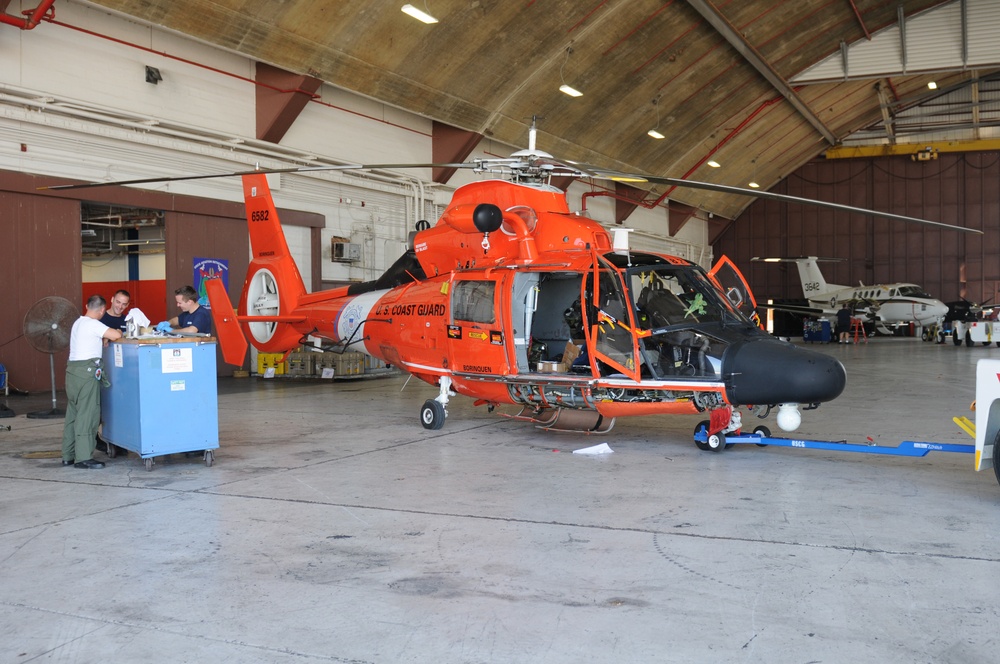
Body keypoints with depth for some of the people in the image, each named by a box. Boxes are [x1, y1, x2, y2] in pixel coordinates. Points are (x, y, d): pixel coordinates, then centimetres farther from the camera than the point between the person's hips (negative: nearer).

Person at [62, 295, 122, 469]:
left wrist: (102, 341, 19)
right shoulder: (93, 324, -12)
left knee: (73, 413, 12)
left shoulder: (78, 323, 17)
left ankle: (68, 456, 17)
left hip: (73, 369, 10)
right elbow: (116, 335, -20)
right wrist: (109, 336, 1)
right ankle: (83, 457, -10)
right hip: (86, 371, -10)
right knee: (87, 414, -8)